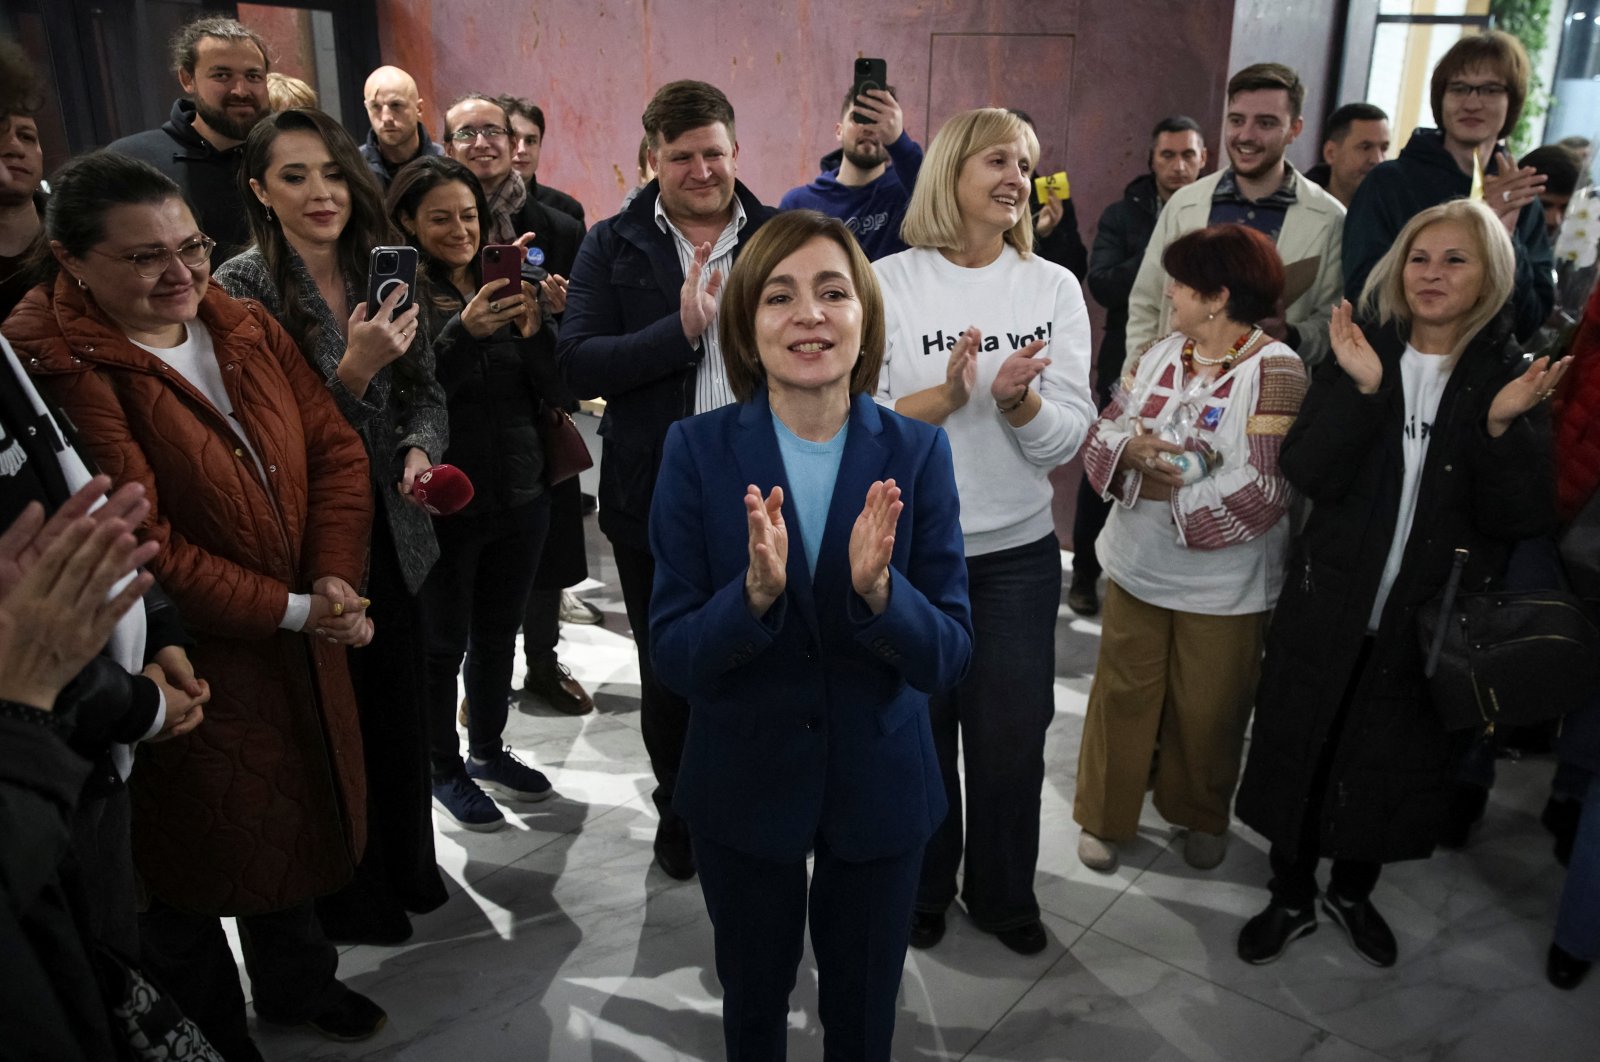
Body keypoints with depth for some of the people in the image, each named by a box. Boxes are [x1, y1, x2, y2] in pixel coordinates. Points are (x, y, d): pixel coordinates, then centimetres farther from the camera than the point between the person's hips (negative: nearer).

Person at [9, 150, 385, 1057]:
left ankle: (297, 980, 47)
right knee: (196, 851, 13)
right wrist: (292, 609, -21)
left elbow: (336, 452, 0)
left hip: (300, 641, 6)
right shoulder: (59, 369, -19)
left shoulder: (247, 329, 2)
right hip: (189, 662, -6)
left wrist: (333, 582, -13)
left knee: (293, 817, 22)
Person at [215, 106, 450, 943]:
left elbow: (425, 389, 10)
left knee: (401, 702, 15)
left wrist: (420, 449, -10)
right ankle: (349, 897, 31)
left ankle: (408, 865, 38)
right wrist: (353, 370, -27)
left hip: (392, 530, 5)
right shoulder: (242, 288, -12)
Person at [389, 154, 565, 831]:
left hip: (520, 495, 5)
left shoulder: (503, 283, 6)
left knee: (498, 634, 18)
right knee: (444, 643, 8)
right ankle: (445, 770, 27)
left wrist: (534, 328, -17)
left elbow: (551, 389, 1)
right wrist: (464, 333, -31)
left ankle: (488, 750, 37)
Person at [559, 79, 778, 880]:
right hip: (655, 503, 0)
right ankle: (678, 811, 41)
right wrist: (681, 328, -23)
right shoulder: (612, 246, -1)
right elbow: (577, 364, -13)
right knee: (667, 676, 16)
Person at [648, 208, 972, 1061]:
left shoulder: (917, 453, -11)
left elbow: (948, 656, -12)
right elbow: (672, 655, -14)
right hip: (743, 787, 0)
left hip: (880, 789, 1)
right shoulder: (697, 450, -12)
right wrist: (755, 592, -33)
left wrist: (877, 589, -32)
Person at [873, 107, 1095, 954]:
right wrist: (946, 396, -26)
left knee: (1012, 734, 10)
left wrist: (1017, 399, -24)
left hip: (1018, 551, 2)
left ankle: (1003, 892, 35)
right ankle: (919, 885, 38)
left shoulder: (1053, 288, 1)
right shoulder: (890, 282, -6)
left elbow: (1068, 438, -4)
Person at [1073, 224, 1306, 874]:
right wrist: (1128, 450, -20)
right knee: (1122, 694, 15)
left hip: (1223, 586, -4)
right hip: (1137, 568, 5)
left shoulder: (1276, 371, -16)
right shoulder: (1159, 354, 3)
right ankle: (1105, 816, 32)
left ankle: (1201, 816, 38)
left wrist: (1166, 490, -18)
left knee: (1207, 711, 13)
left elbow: (1262, 487, -23)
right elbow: (1102, 432, 2)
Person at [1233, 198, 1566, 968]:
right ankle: (1291, 897, 33)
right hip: (1330, 607, 0)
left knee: (1398, 766, 16)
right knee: (1302, 752, 10)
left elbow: (1525, 517, -10)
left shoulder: (1511, 378, -3)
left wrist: (1502, 425, -24)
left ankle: (1353, 892, 42)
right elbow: (1307, 473, -14)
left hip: (1433, 620, 1)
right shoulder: (1360, 351, -3)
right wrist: (1363, 390, -27)